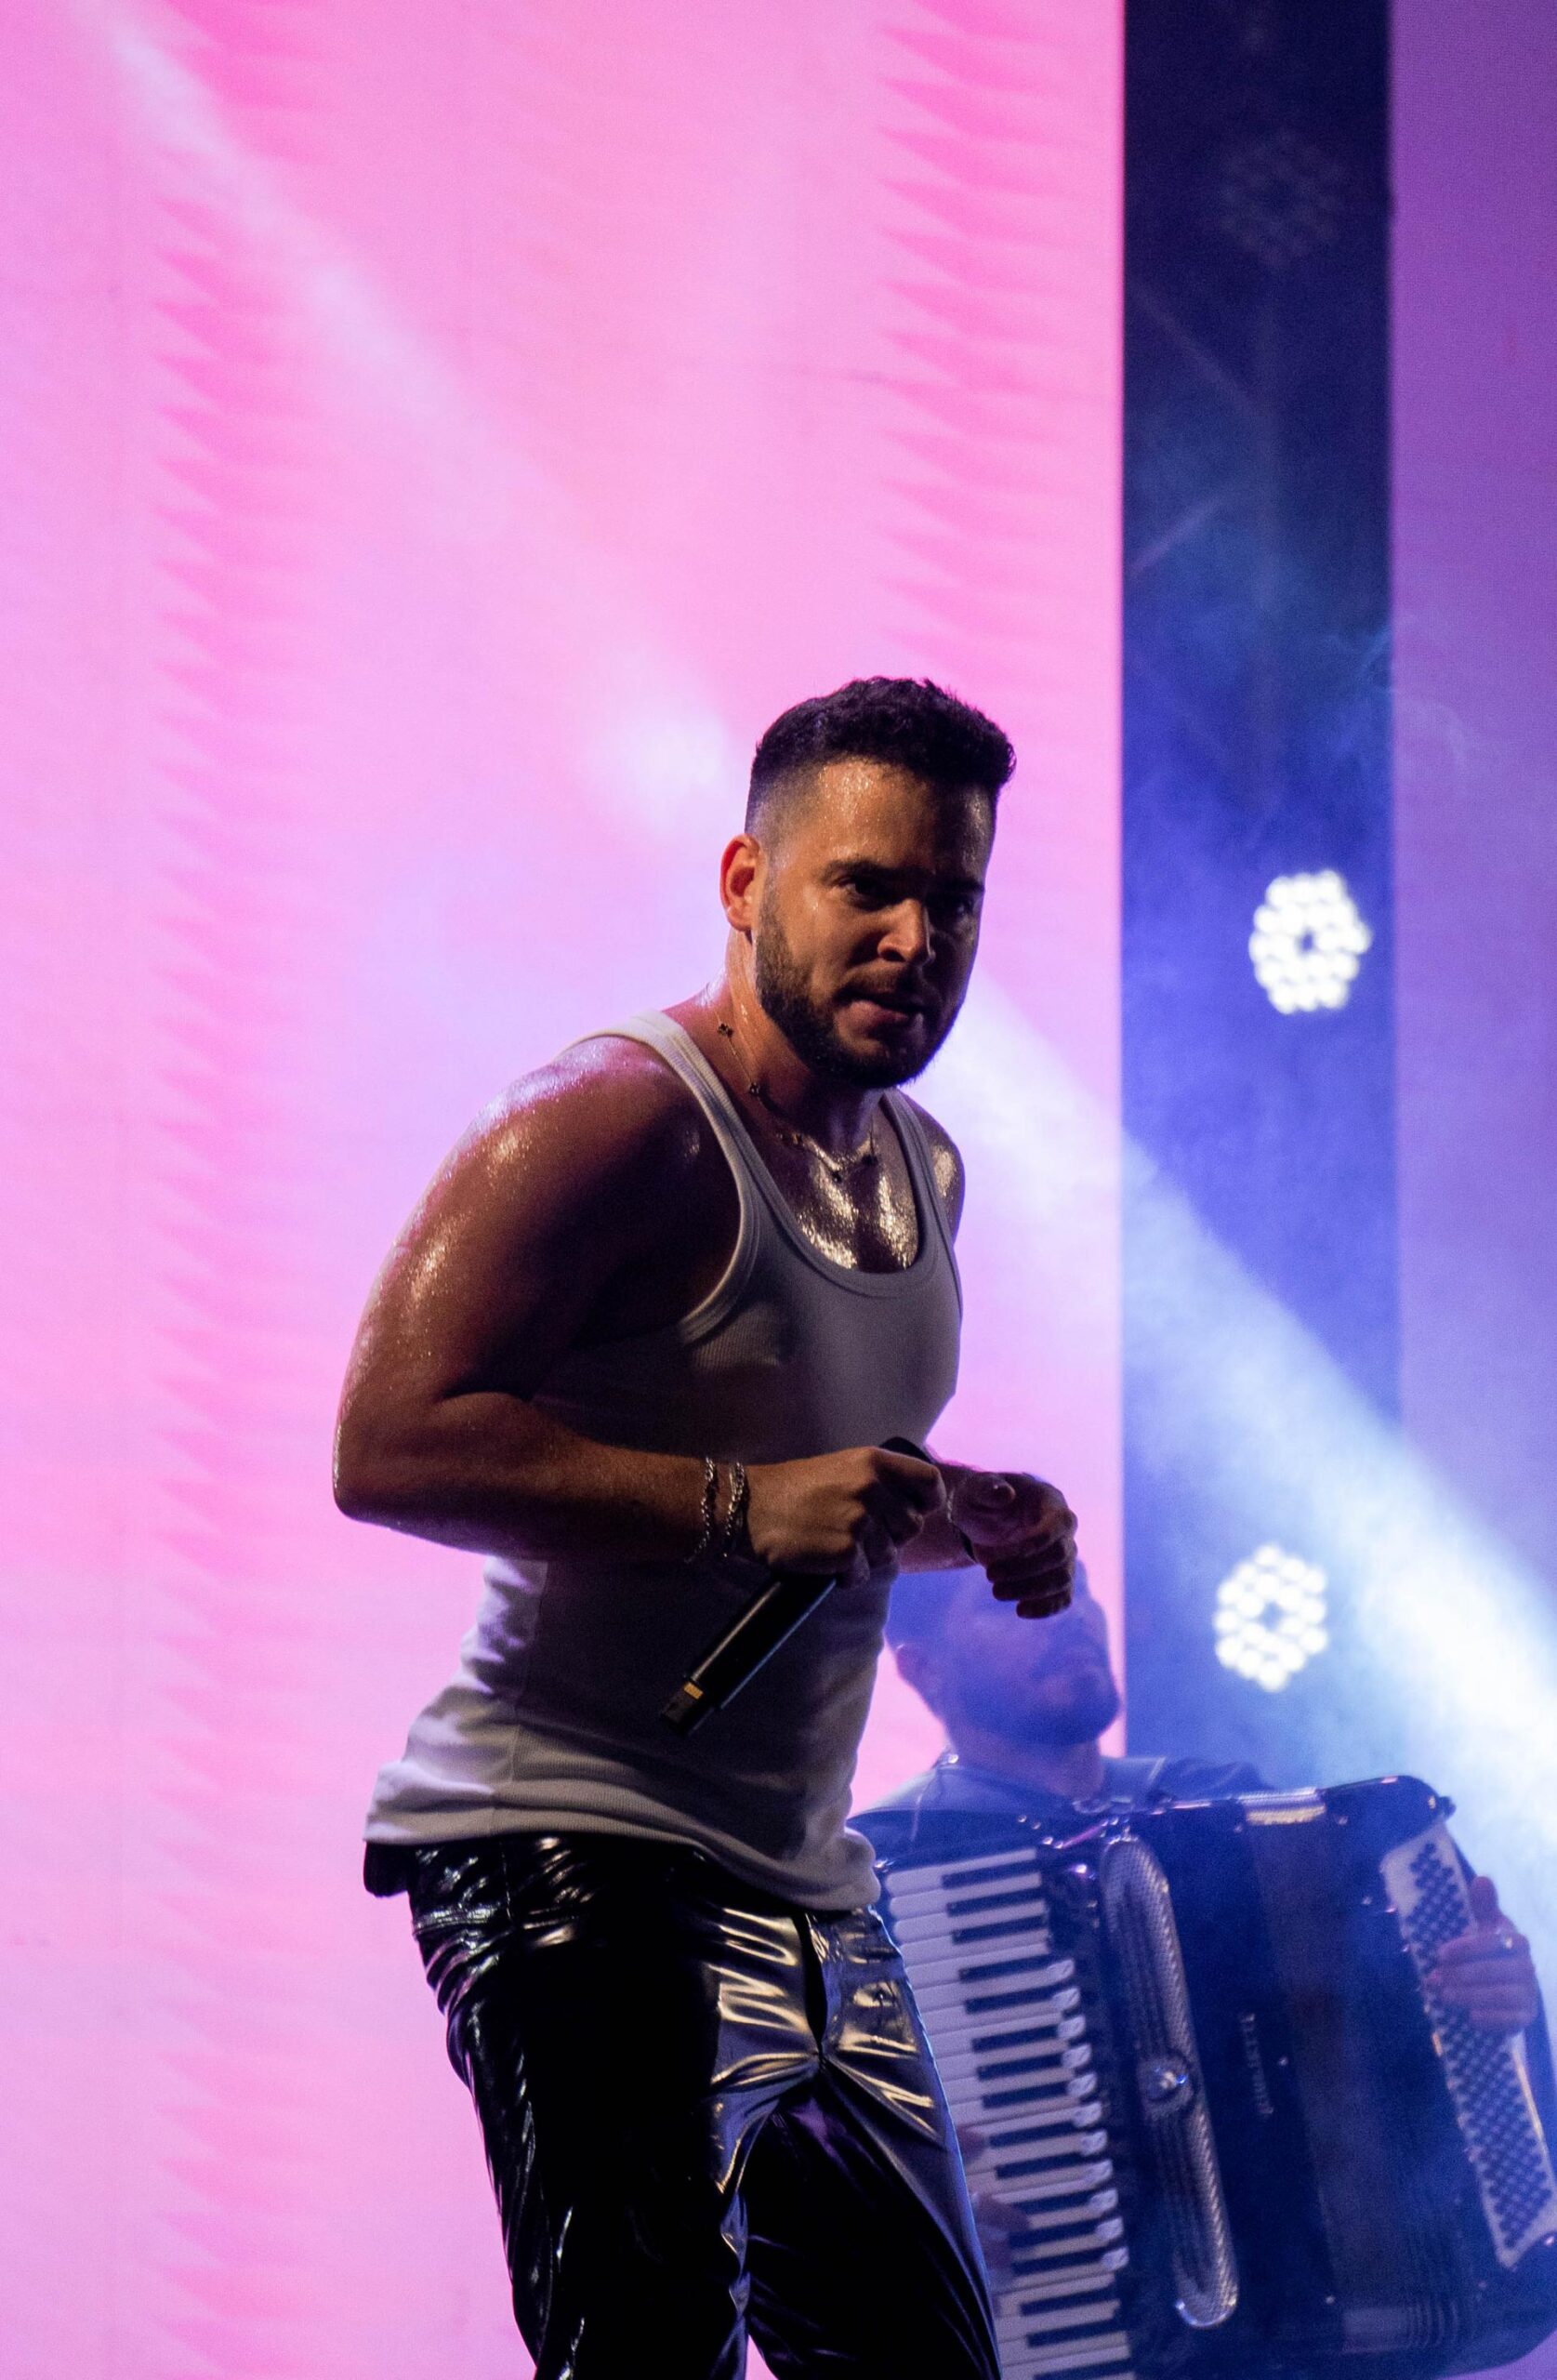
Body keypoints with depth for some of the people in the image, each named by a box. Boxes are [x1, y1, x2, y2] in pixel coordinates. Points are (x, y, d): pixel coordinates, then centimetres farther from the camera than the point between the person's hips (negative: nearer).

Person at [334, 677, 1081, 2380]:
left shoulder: (920, 1169, 18)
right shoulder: (617, 1121, -11)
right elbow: (391, 1444, -22)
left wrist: (980, 1522, 12)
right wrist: (738, 1505, -27)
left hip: (803, 1881, 9)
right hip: (571, 1847, -9)